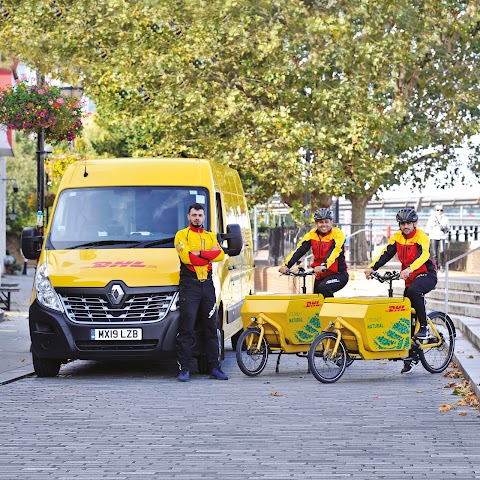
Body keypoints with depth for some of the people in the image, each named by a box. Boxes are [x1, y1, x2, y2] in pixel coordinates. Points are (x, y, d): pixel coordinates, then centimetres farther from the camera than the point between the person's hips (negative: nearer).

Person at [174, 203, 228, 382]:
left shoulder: (210, 237, 17)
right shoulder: (181, 235, 3)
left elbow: (220, 254, -2)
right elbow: (186, 257, -14)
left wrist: (199, 254, -13)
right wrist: (208, 257, -8)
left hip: (207, 285, 5)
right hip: (189, 284, -4)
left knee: (211, 328, 7)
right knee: (186, 328, -7)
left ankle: (214, 367, 11)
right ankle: (184, 369, -5)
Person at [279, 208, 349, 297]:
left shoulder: (337, 234, -11)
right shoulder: (312, 235, 1)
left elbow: (334, 252, -28)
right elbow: (299, 250, -10)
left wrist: (324, 266, -46)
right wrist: (286, 265, -24)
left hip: (338, 274, -5)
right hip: (320, 276, 5)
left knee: (324, 287, -32)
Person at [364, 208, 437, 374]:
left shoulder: (421, 236, -15)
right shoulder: (397, 237, 2)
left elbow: (423, 255, -32)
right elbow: (386, 253, -4)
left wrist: (409, 269, -48)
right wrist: (372, 267, -19)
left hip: (426, 274, -6)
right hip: (410, 278, 6)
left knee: (414, 291, -38)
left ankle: (424, 327, -22)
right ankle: (411, 357, 11)